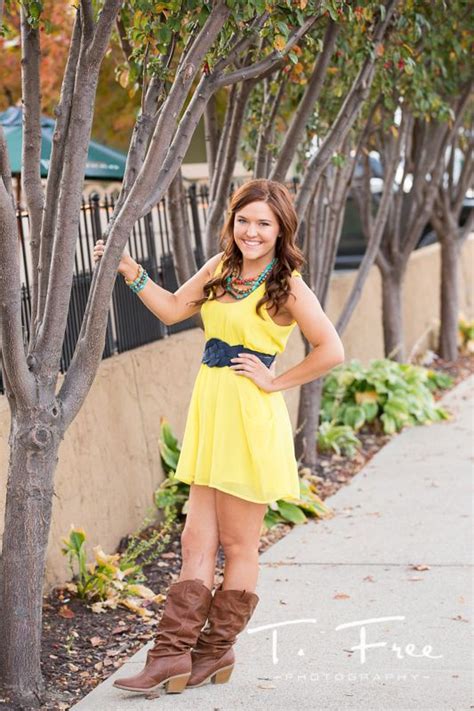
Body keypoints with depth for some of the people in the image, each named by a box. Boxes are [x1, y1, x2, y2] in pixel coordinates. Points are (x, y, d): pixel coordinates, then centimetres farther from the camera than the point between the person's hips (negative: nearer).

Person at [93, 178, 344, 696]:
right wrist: (130, 271, 9)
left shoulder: (287, 286, -9)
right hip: (210, 413, 7)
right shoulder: (221, 267, 11)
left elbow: (331, 351, -15)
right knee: (197, 541, 5)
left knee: (238, 544, 6)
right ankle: (172, 656, 5)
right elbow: (173, 310, 18)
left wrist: (275, 382, -10)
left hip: (250, 419, -7)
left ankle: (215, 652, 18)